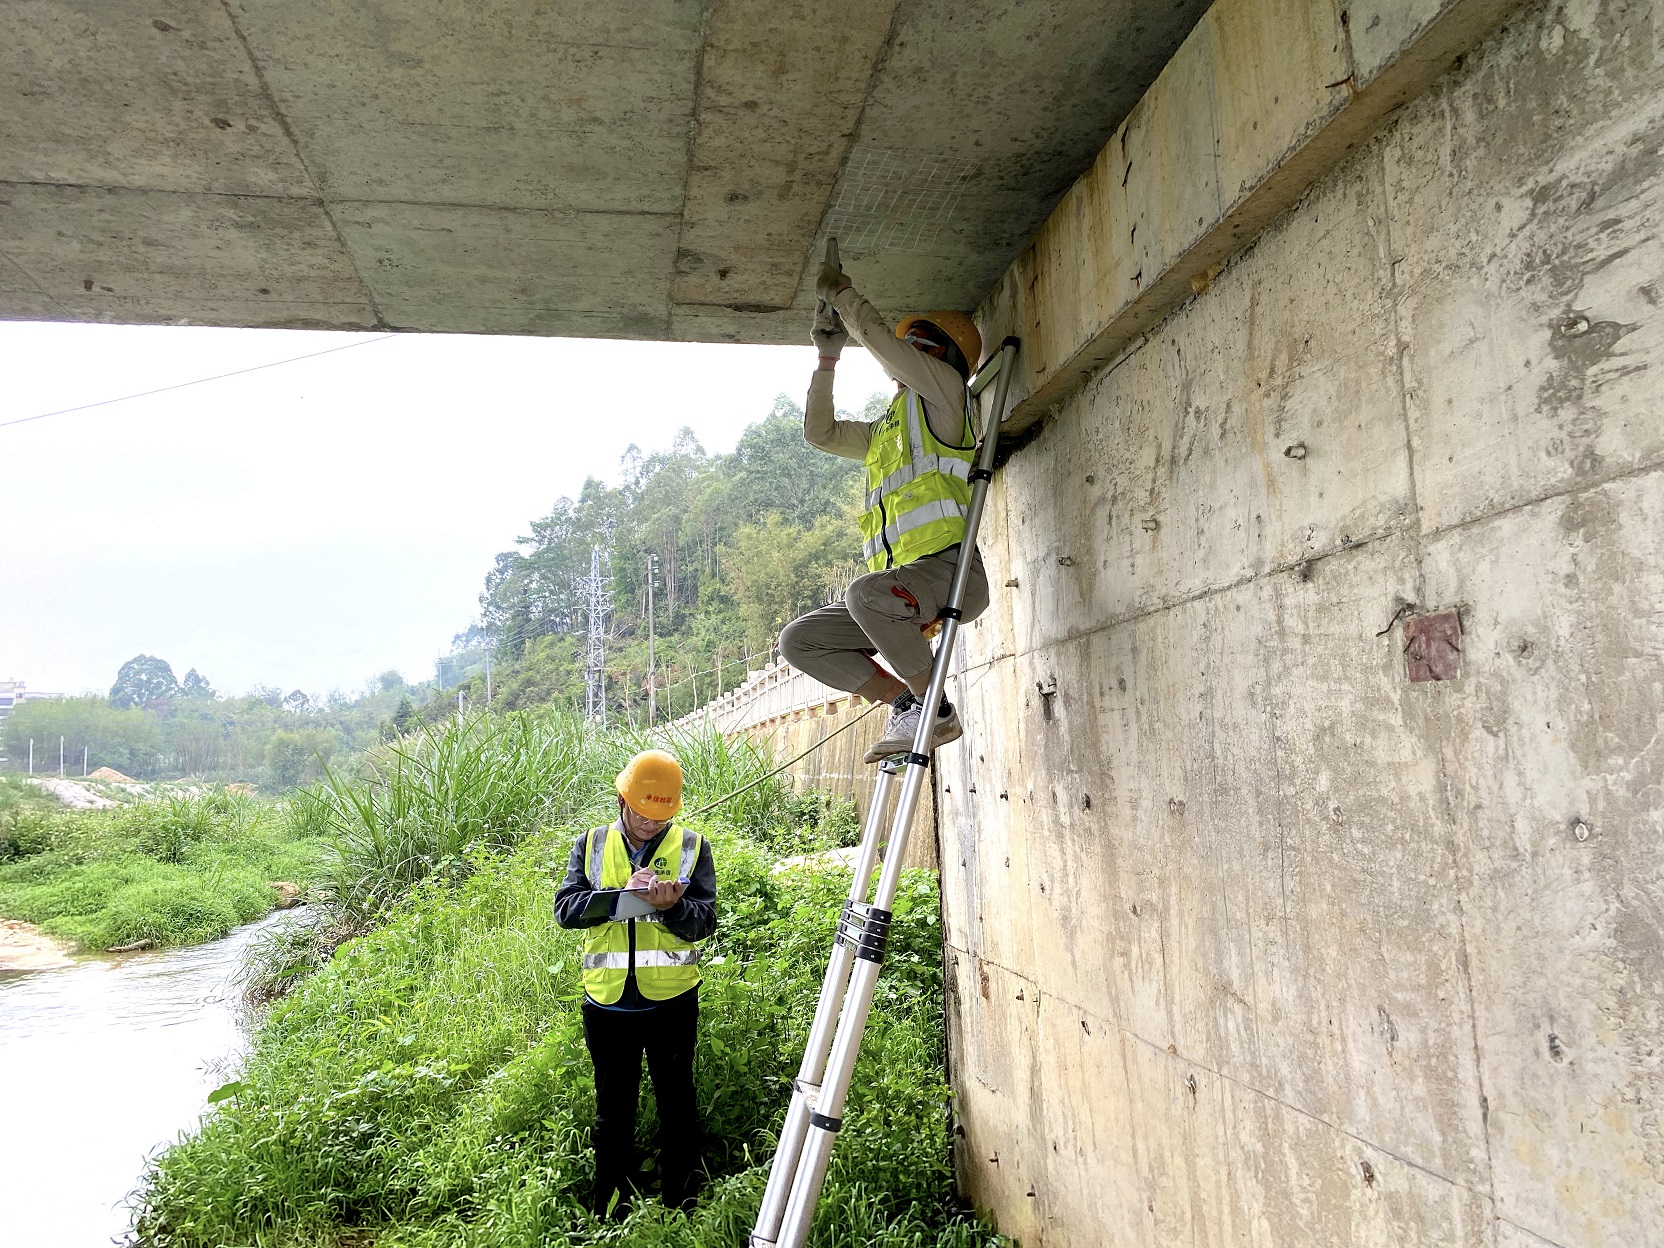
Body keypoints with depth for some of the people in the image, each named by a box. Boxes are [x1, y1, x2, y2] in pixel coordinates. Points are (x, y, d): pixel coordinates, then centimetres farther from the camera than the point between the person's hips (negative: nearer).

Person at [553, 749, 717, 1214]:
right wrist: (621, 894, -25)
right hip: (607, 1003, 2)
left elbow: (705, 920, -9)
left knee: (677, 1105, 14)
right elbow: (566, 908, -9)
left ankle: (681, 1206, 31)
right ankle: (611, 1213, 34)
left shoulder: (692, 846, -3)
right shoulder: (591, 845, 2)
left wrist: (671, 906, -30)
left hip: (672, 1001, -1)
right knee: (613, 1109, 17)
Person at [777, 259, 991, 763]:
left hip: (947, 567, -9)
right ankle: (907, 702, -1)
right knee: (799, 640, -1)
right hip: (901, 581, 9)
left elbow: (875, 335, 4)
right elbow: (820, 432, 36)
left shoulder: (943, 387, 9)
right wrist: (827, 357, 30)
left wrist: (839, 291, 22)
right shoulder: (884, 430, 32)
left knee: (868, 593, -38)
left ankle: (936, 710, -20)